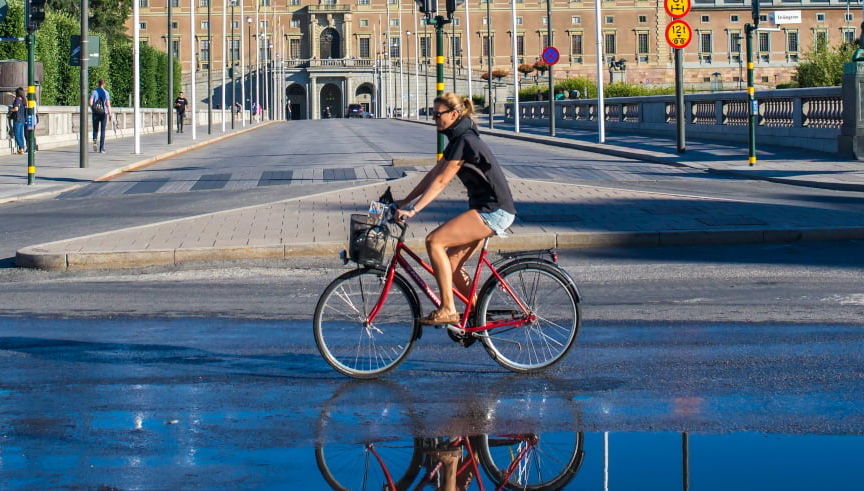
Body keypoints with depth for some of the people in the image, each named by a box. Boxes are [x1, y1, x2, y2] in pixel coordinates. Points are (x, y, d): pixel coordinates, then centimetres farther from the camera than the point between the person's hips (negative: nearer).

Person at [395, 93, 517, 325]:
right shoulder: (458, 139, 15)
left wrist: (413, 210, -21)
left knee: (434, 241, -17)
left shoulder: (464, 140, -15)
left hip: (493, 212, -10)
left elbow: (441, 181, -19)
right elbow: (433, 174, 19)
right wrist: (405, 201, 16)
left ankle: (447, 310, -15)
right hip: (486, 210, 10)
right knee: (451, 263, 10)